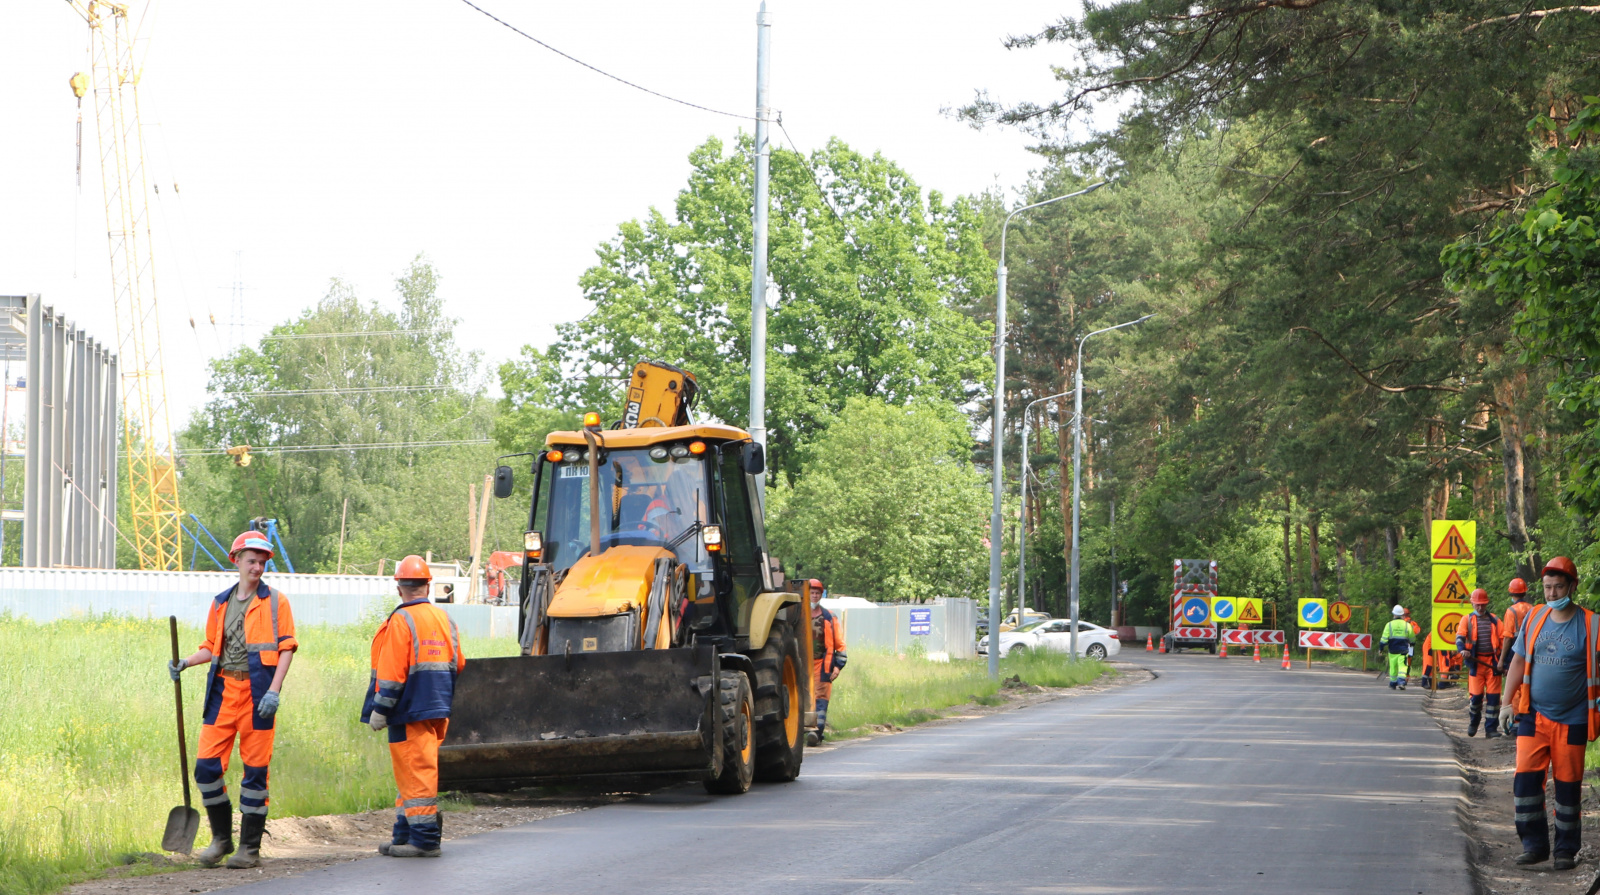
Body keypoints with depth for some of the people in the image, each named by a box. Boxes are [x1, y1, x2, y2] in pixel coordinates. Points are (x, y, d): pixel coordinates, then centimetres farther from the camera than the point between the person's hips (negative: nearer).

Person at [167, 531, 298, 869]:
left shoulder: (275, 601, 2)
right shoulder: (220, 603, 14)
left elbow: (286, 648, -3)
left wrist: (274, 691, -14)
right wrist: (185, 663, 2)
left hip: (257, 692, -4)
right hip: (223, 690, 4)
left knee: (255, 770, -1)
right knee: (207, 765, -3)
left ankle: (250, 847, 8)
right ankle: (221, 837, 14)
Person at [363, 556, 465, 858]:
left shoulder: (401, 621, -13)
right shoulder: (444, 619, 11)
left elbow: (392, 673, -17)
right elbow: (458, 665, 18)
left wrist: (380, 710, -12)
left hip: (411, 711, -8)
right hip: (439, 711, 8)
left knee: (415, 773, -6)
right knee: (420, 773, 14)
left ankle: (424, 840, -7)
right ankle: (405, 835, 19)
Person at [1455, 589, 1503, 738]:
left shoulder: (1494, 620, 13)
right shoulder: (1467, 620, 9)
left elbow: (1503, 641, 9)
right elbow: (1459, 637, -3)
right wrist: (1462, 650, -25)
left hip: (1492, 662, 1)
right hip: (1476, 663, -1)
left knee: (1493, 696, -2)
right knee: (1476, 695, -4)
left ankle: (1491, 729, 4)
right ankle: (1473, 722, 22)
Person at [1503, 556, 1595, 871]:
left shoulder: (1590, 625, -4)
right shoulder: (1534, 618, 6)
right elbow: (1518, 662, 12)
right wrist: (1507, 703, 8)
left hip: (1572, 720, -2)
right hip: (1534, 716, 3)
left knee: (1568, 785, 4)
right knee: (1525, 779, -5)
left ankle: (1567, 849, 16)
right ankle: (1533, 843, 7)